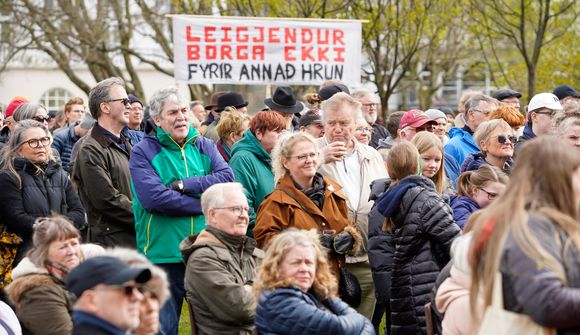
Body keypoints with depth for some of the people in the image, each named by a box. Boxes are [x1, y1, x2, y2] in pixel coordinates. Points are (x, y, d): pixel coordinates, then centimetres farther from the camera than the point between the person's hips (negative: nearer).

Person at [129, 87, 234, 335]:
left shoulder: (204, 146, 10)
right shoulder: (144, 152, -2)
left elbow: (227, 179, -5)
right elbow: (153, 197, -17)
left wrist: (183, 185, -14)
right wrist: (205, 205, -12)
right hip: (163, 256, -3)